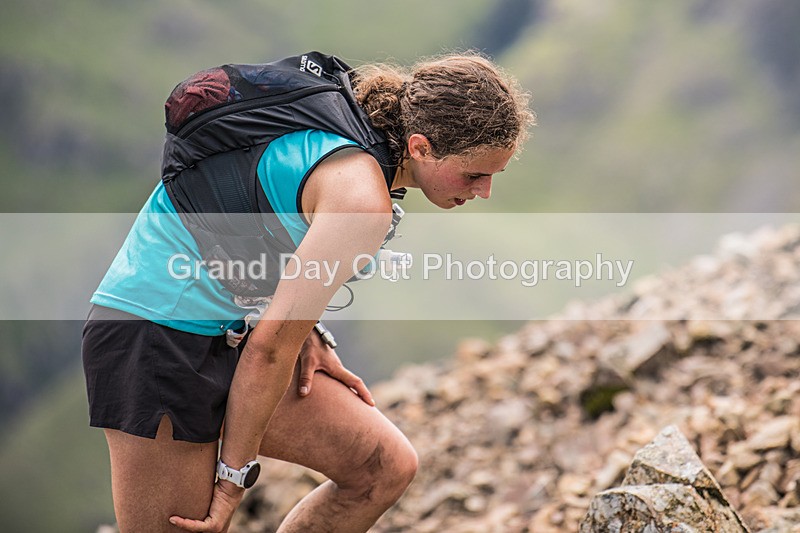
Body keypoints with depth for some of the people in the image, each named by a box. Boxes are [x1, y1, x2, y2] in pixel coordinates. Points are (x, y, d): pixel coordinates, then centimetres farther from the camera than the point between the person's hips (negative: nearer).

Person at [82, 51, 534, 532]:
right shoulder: (363, 198, -25)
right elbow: (270, 345, -21)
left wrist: (307, 336, 5)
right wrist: (235, 475, -12)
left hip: (226, 328, 10)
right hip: (159, 338, -10)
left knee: (387, 467, 5)